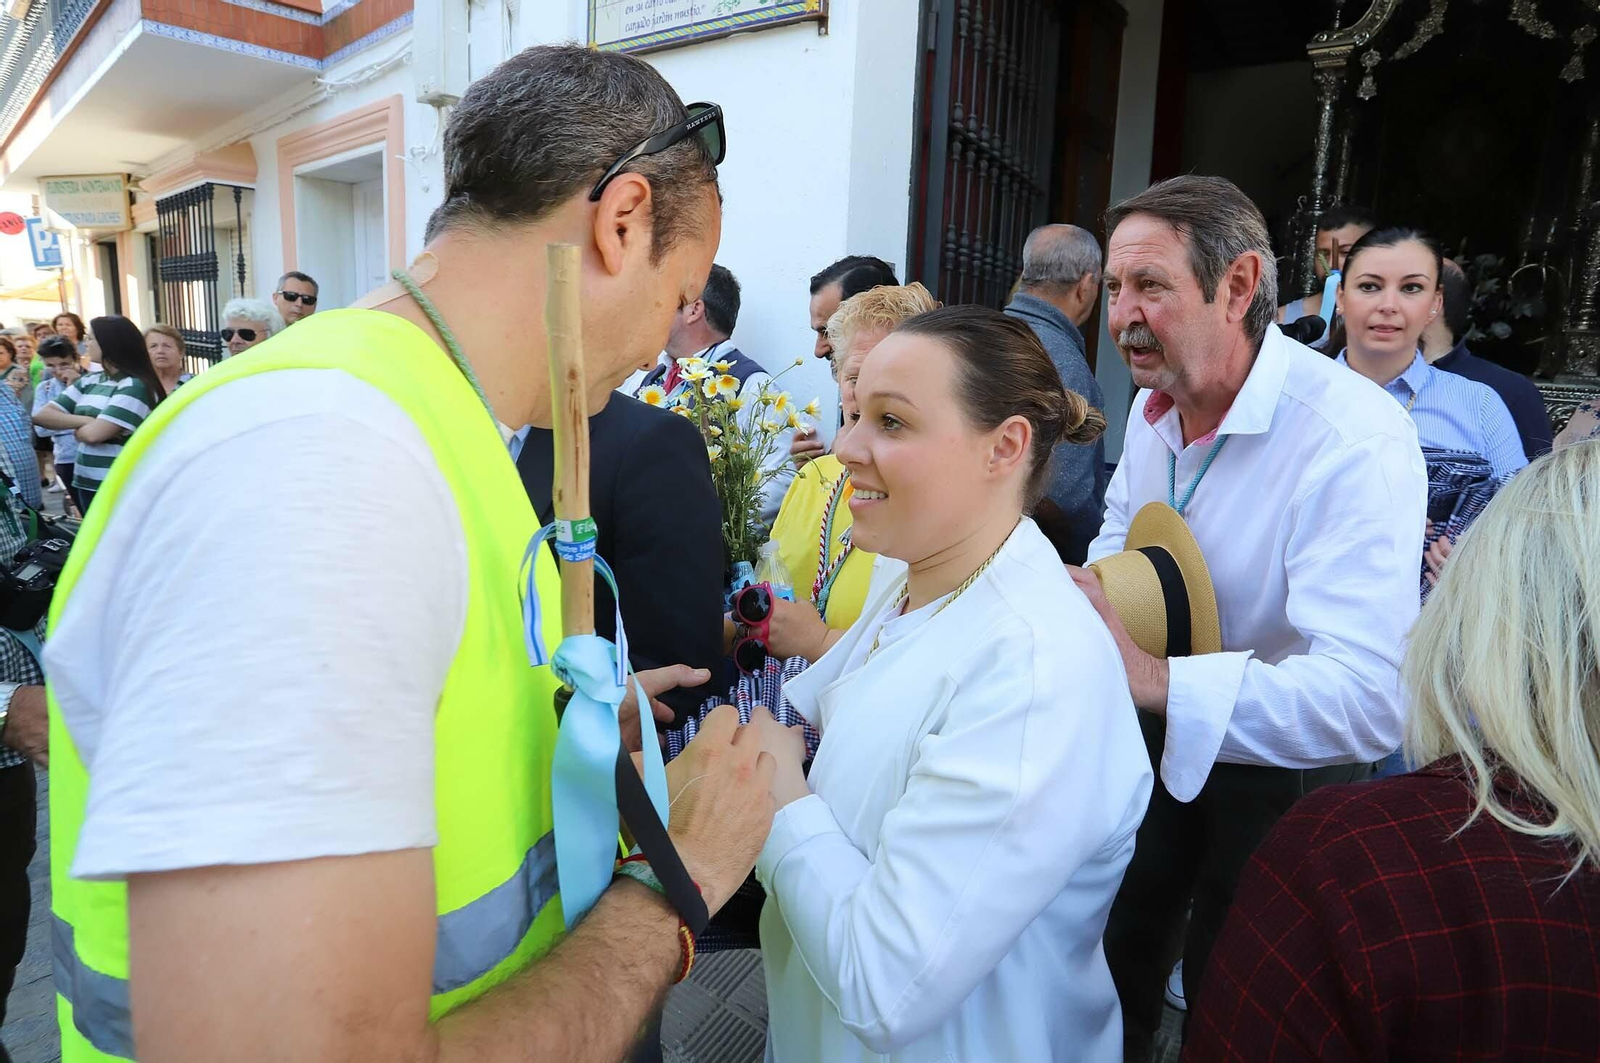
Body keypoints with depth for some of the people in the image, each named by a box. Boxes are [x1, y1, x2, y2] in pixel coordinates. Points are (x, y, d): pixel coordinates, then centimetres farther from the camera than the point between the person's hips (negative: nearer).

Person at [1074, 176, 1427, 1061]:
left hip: (1284, 762, -6)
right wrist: (1078, 599, -12)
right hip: (1159, 726, 7)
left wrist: (1154, 678, -50)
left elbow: (1370, 698, -40)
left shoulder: (1355, 438, -31)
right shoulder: (1154, 402, -6)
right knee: (1119, 947, 26)